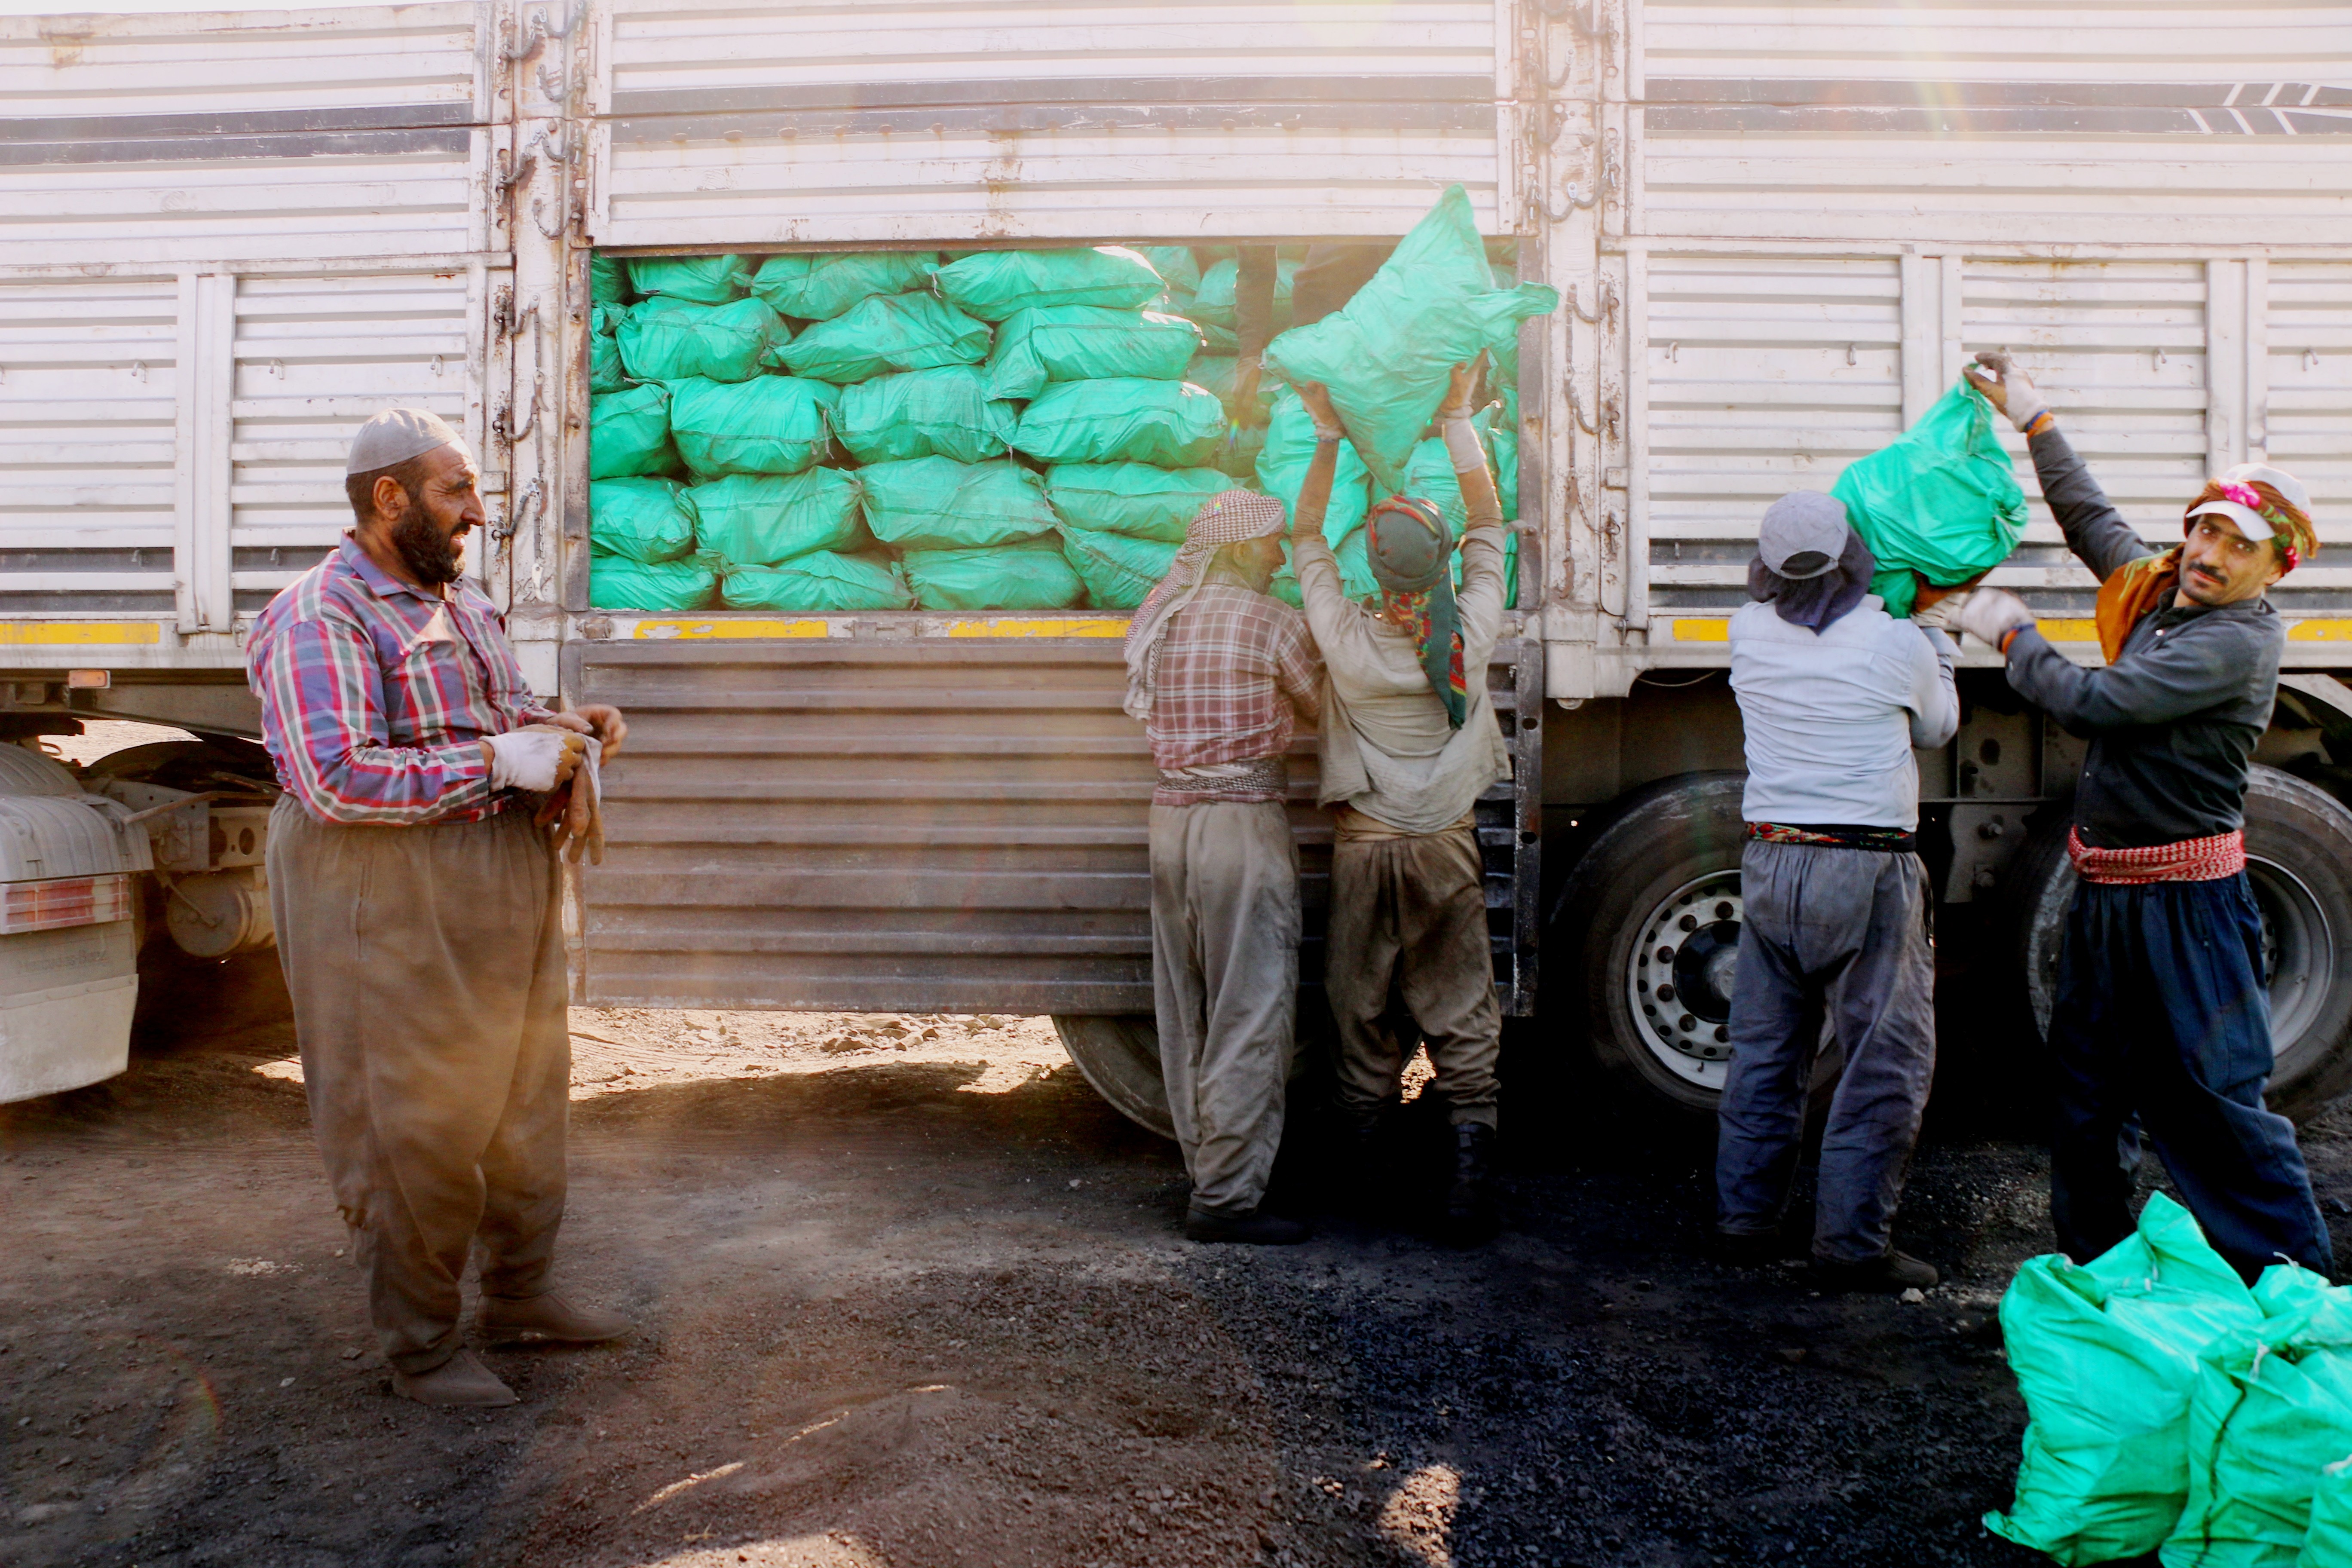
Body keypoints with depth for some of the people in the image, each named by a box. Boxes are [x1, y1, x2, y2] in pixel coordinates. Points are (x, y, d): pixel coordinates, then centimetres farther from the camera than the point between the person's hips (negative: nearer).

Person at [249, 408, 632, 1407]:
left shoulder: (462, 604, 14)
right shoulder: (318, 621, -14)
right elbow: (336, 781, -26)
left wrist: (562, 730, 6)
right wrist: (499, 761, -24)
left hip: (503, 892, 9)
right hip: (391, 903, -9)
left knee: (525, 1098, 16)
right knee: (415, 1126, 1)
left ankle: (520, 1294, 33)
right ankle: (420, 1344, 17)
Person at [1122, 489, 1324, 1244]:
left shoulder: (1158, 616, 10)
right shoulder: (1274, 623, -8)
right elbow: (1321, 709, 2)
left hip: (1171, 816, 7)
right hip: (1246, 821, -7)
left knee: (1187, 1014, 14)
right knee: (1250, 1017, -2)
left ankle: (1208, 1170, 24)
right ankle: (1226, 1197, 1)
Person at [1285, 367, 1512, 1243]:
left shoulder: (1348, 639, -13)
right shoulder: (1470, 634, -11)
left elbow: (1306, 537, 2)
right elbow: (1487, 522, 4)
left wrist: (1328, 436, 5)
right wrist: (1458, 419, 9)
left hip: (1364, 847, 0)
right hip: (1447, 849, 0)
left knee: (1362, 1013, 11)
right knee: (1462, 1016, 6)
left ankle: (1365, 1182, 21)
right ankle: (1471, 1164, 0)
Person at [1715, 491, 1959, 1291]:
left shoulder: (1749, 633, 1)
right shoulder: (1897, 643, -8)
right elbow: (1937, 726, 11)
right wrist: (1940, 638, 26)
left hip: (1769, 863, 4)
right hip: (1868, 871, -4)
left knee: (1764, 1052, 14)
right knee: (1885, 1063, 5)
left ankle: (1744, 1218, 20)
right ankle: (1852, 1242, 6)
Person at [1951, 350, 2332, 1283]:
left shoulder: (2242, 640, -17)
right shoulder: (2155, 593, 7)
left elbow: (2094, 703, -22)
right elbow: (2091, 519, 25)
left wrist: (2011, 635, -8)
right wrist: (2034, 419, 27)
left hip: (2183, 903, -8)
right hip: (2107, 892, 8)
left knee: (2215, 1096, -3)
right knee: (2089, 1085, 16)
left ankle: (2301, 1285, 12)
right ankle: (2090, 1261, 31)